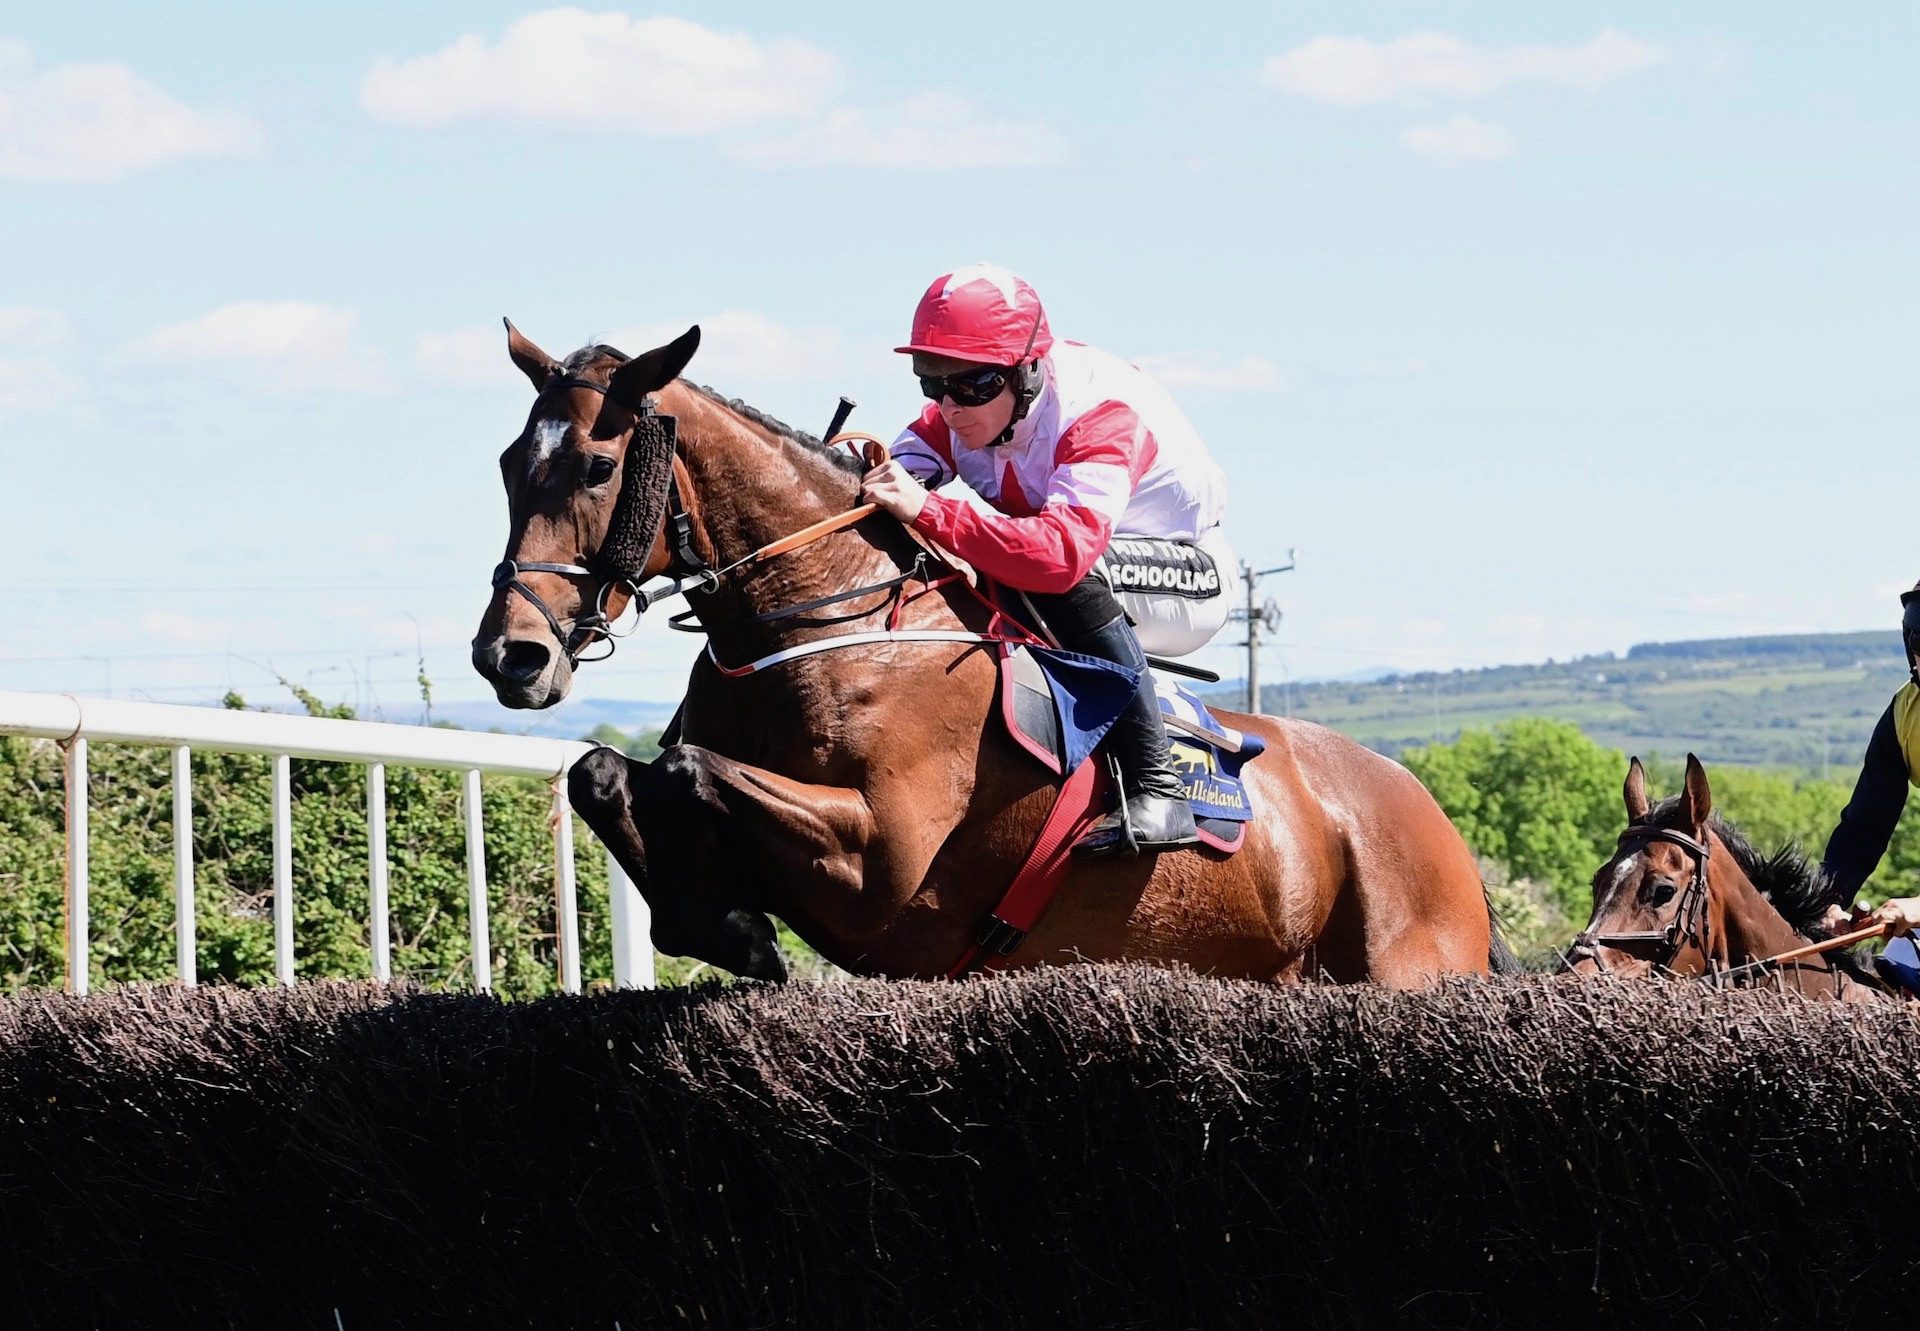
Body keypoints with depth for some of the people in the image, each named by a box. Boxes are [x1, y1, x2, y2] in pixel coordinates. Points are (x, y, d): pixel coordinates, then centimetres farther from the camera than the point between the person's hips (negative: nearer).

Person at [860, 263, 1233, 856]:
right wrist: (877, 480, -33)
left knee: (1073, 576, -41)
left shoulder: (1104, 414, -34)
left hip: (1185, 575, -7)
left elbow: (1063, 551, -48)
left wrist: (927, 511, -55)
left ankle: (1155, 789, -37)